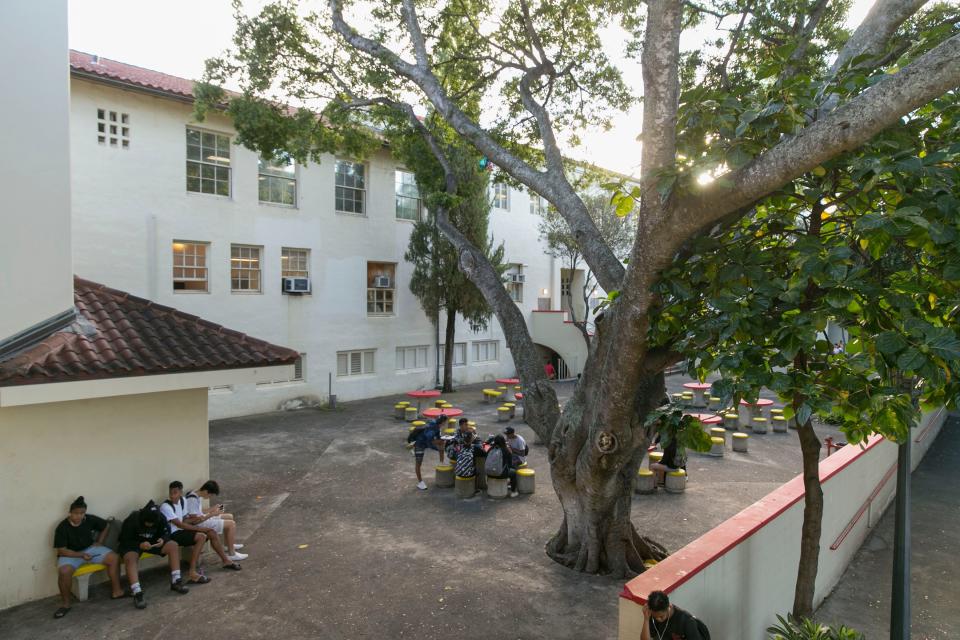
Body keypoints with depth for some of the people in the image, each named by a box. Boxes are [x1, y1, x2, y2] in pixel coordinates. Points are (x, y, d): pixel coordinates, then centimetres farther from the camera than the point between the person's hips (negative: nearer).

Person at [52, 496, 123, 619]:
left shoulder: (90, 519, -10)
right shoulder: (62, 527, -18)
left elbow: (106, 526, 9)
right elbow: (61, 550, -17)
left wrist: (99, 542, 2)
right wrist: (81, 555, -27)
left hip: (90, 549, 3)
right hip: (71, 554, -3)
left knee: (114, 558, -18)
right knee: (64, 571, -35)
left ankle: (116, 591, -6)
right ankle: (66, 603, -12)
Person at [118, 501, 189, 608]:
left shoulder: (160, 518, -15)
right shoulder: (132, 520, -27)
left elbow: (166, 532, -2)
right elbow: (125, 541, -20)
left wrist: (162, 539, -26)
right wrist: (140, 545, -37)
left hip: (152, 542, 4)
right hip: (133, 544, -4)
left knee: (174, 546, -17)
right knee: (131, 558, -37)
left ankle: (175, 581, -12)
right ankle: (137, 593, -44)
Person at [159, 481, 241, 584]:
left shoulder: (183, 501, 5)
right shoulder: (165, 506, -20)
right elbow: (179, 524, -23)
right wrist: (199, 528, -19)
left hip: (181, 530, 8)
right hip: (172, 535, -8)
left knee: (211, 532, 1)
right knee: (201, 536, -29)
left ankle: (226, 561, 17)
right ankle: (192, 574, -31)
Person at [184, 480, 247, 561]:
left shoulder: (196, 495, 4)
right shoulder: (192, 500, -26)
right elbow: (195, 520, -28)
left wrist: (212, 509, 5)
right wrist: (212, 514, -22)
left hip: (202, 518, 11)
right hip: (199, 524, -11)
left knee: (230, 516, 19)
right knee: (231, 524, -15)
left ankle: (229, 545, 33)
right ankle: (231, 554, -8)